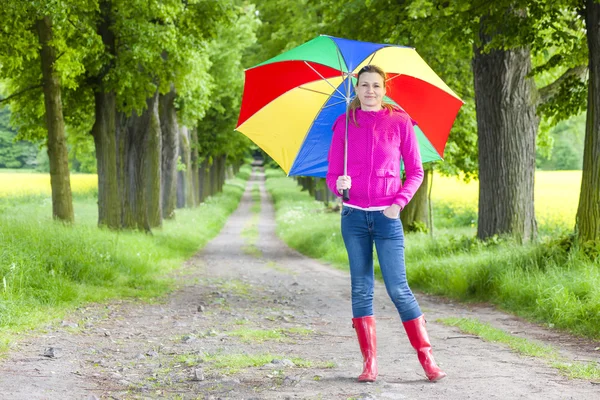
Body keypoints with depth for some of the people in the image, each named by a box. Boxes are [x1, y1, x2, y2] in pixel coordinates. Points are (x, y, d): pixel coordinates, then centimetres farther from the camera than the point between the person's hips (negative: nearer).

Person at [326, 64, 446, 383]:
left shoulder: (399, 122, 1)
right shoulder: (344, 123, 5)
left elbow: (415, 171, 5)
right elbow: (332, 173, 6)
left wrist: (399, 202, -9)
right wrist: (337, 184, -16)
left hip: (386, 216, -2)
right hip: (353, 215, 2)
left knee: (398, 288, -5)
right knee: (361, 288, 4)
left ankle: (427, 358, 3)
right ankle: (369, 363, 8)